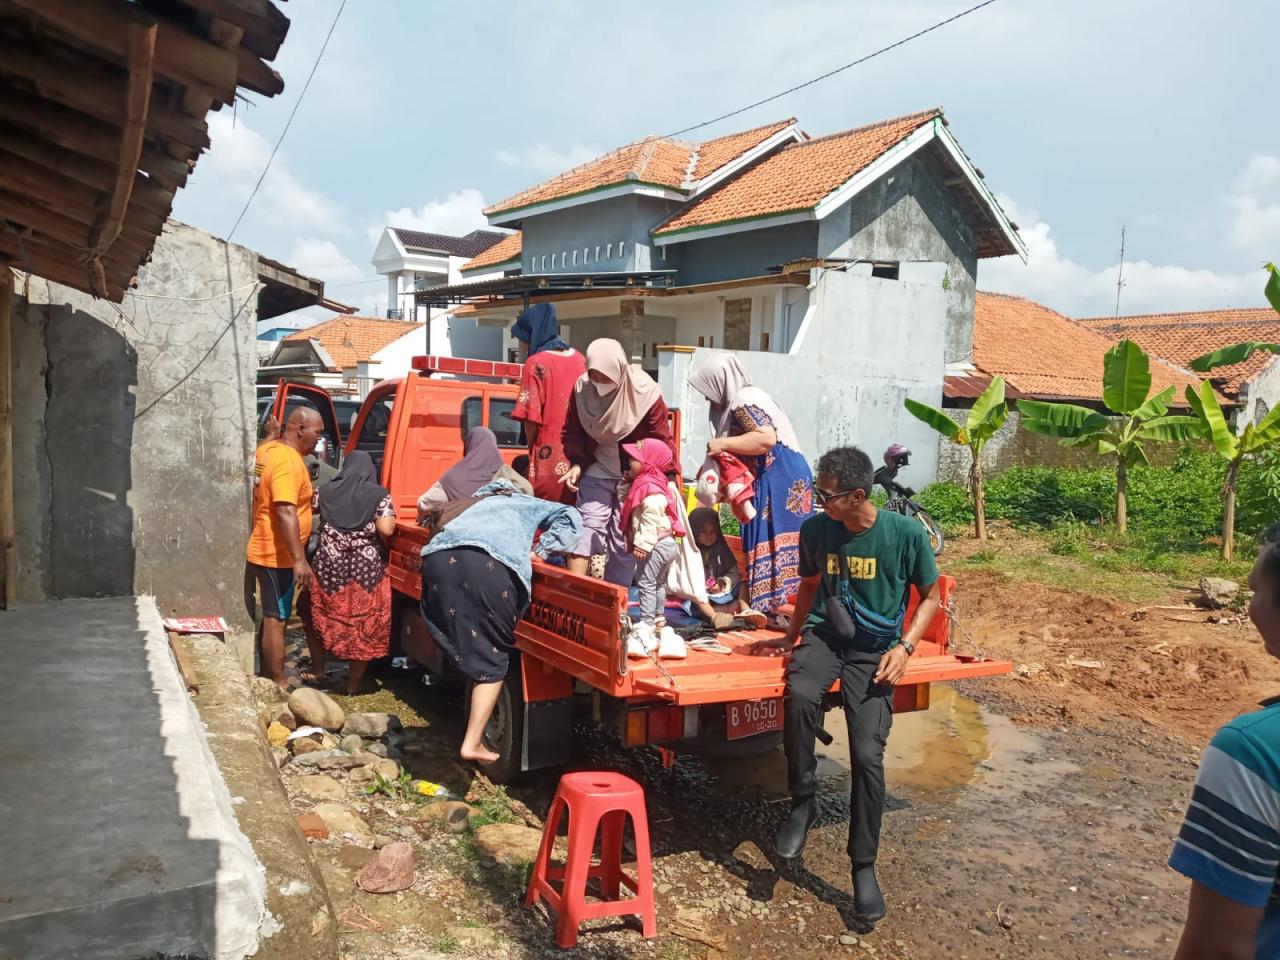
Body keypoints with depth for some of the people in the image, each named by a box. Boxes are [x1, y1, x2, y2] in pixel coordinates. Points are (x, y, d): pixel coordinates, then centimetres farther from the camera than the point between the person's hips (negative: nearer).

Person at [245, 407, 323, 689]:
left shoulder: (267, 450, 9)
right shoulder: (288, 461, -21)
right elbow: (285, 512, -30)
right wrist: (300, 559, -31)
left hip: (261, 549, 10)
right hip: (277, 555, -10)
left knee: (270, 618, 18)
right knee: (276, 621, -3)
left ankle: (266, 676, 28)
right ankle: (278, 685, 4)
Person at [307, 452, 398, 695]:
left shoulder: (326, 491, 6)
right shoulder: (379, 494, -4)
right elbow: (386, 530, -15)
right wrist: (392, 519, 6)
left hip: (329, 568, 3)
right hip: (366, 571, -2)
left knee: (324, 618, 22)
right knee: (364, 624, 8)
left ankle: (318, 667, 34)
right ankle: (354, 683, 15)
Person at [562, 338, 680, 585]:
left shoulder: (645, 393, -20)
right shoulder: (582, 388, -12)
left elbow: (663, 441, -12)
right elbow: (573, 432, 2)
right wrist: (577, 464, -11)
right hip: (598, 471, 2)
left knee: (623, 540, 2)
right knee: (586, 527, -8)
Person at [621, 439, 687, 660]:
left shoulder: (650, 489, -18)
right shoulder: (651, 484, 14)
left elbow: (650, 519, -26)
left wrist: (643, 544, -27)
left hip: (655, 545, -11)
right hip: (665, 543, 11)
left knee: (646, 583, -9)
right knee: (658, 584, 19)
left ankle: (645, 629, -10)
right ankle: (659, 623, 30)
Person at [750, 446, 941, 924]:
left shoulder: (906, 534, -11)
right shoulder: (815, 530, -3)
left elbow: (929, 596, 2)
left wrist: (904, 647, -11)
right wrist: (791, 636, 17)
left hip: (874, 650, -2)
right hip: (824, 637, 2)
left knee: (868, 755, -15)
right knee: (798, 695, -32)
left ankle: (864, 866, 5)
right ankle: (803, 800, -9)